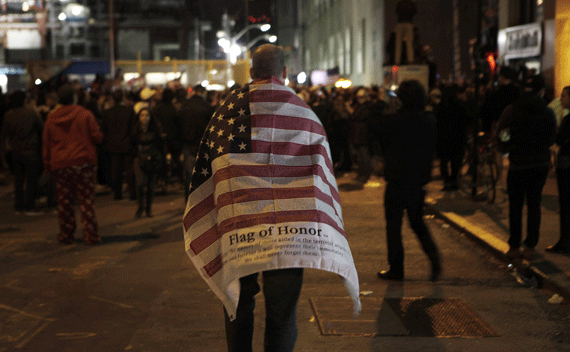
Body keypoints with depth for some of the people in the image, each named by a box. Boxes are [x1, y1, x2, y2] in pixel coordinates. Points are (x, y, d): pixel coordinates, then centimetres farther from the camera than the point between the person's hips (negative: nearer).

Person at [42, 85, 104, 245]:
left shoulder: (51, 118, 4)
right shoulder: (85, 114, -5)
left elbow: (46, 144, 9)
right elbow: (97, 137, -5)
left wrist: (48, 165, 17)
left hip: (60, 165, 2)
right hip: (83, 162, -2)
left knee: (64, 201, 7)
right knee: (87, 200, 1)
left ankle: (66, 235, 11)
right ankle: (91, 235, 0)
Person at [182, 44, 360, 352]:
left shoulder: (229, 109, 2)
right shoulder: (306, 115, 2)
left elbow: (204, 170, 6)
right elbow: (323, 178, 2)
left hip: (237, 233, 1)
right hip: (290, 233, 0)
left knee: (238, 308, 16)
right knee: (282, 315, 6)